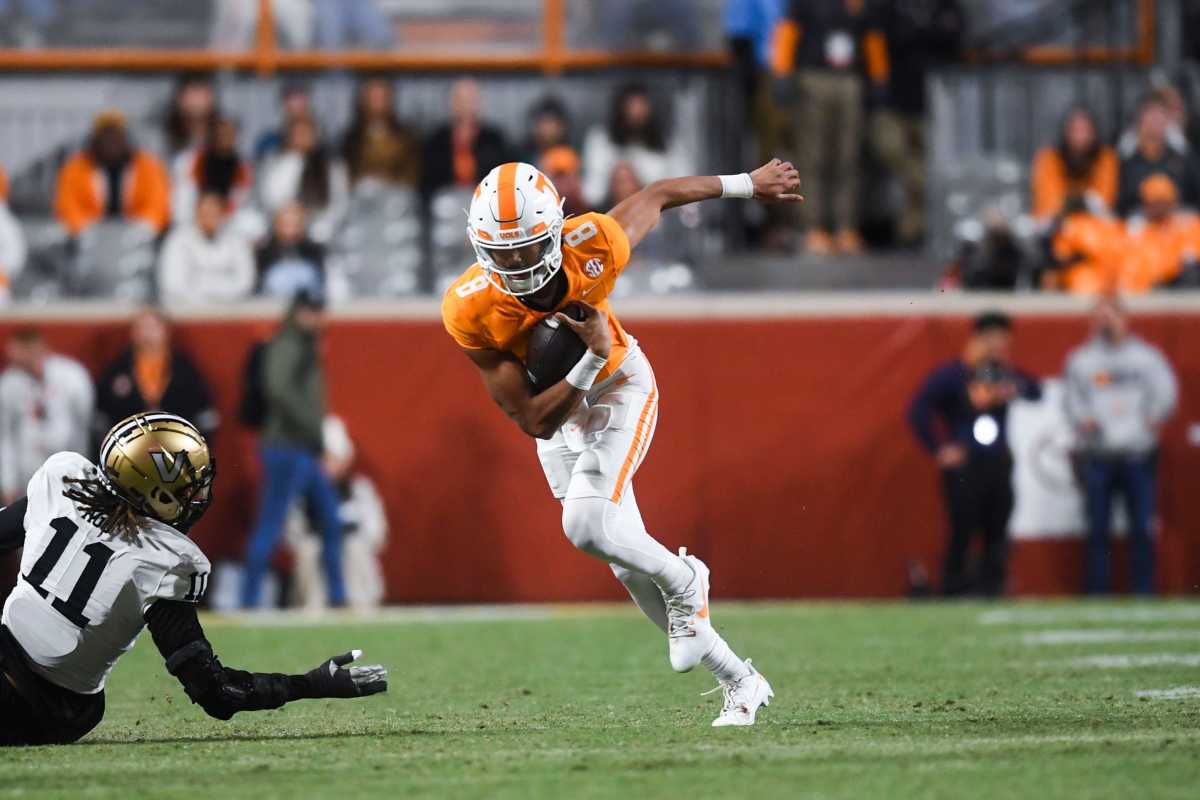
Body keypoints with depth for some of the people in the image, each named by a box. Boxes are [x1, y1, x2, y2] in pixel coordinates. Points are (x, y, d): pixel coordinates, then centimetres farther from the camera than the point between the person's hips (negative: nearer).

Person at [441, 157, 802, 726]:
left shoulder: (595, 246, -32)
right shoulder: (470, 311, -30)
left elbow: (659, 195, -9)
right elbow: (535, 422, -25)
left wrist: (747, 184, 6)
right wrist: (593, 359, -38)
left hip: (618, 387, -2)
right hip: (555, 410, 3)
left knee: (586, 526, -26)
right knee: (630, 564, 6)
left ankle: (684, 582, 5)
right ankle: (741, 683, 21)